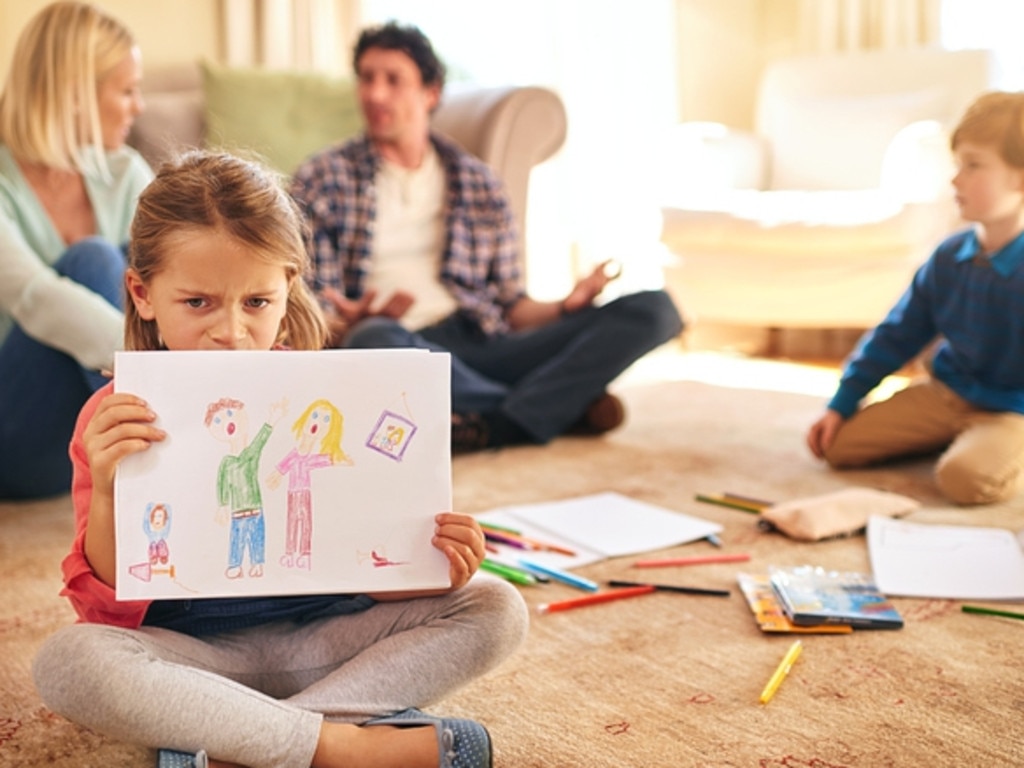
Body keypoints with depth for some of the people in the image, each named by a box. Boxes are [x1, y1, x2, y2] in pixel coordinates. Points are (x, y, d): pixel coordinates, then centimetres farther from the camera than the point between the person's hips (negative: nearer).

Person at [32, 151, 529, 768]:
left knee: (495, 610, -15)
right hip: (192, 653, -2)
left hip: (320, 635, 2)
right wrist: (107, 495, -26)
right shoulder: (118, 419, -7)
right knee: (65, 660, -31)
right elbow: (112, 611, -9)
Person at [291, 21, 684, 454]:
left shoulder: (478, 182, 20)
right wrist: (344, 327, -20)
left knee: (654, 308, -14)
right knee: (374, 339, -42)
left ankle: (493, 425, -32)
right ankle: (564, 407, -21)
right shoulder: (320, 180, 11)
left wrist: (564, 308, -4)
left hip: (478, 345, 4)